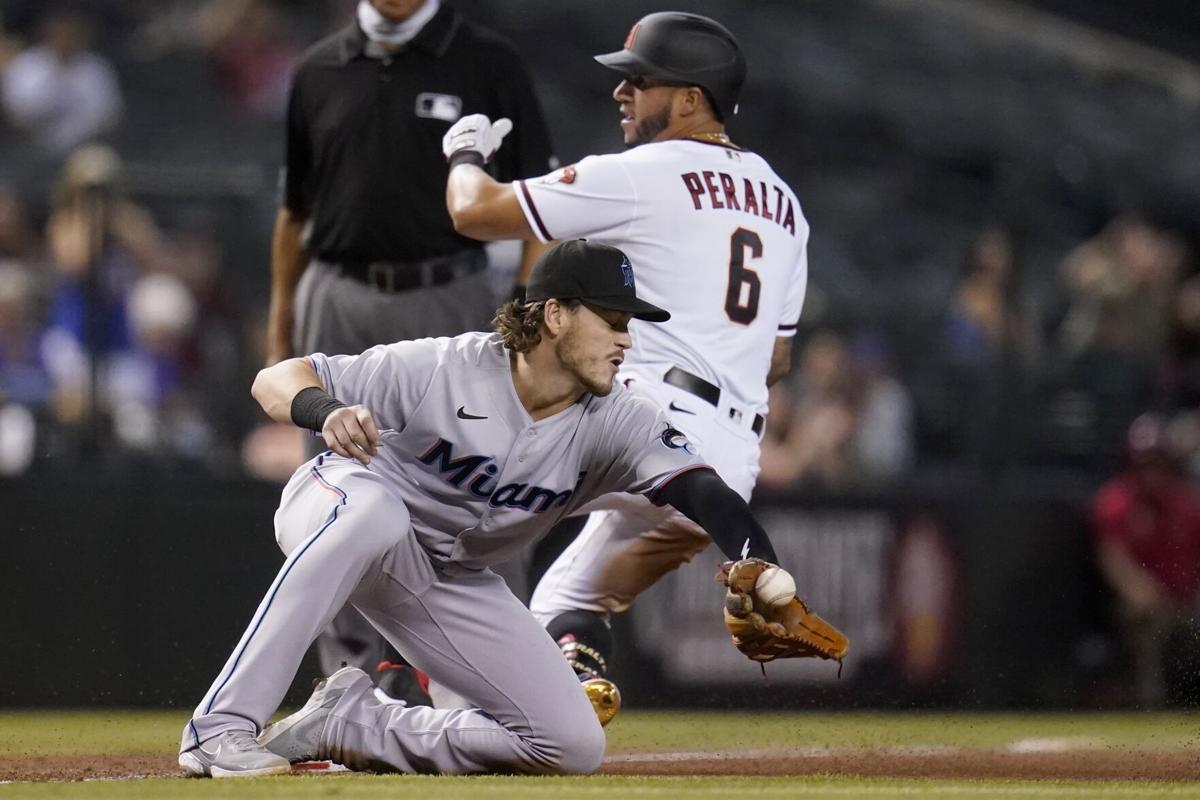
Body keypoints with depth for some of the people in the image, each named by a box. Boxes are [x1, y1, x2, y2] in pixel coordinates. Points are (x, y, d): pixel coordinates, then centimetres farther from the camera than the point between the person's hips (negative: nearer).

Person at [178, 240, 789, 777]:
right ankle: (220, 728, -39)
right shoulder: (441, 369, -25)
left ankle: (350, 724, 3)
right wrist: (326, 412, -48)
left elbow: (702, 491, -31)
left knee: (574, 745, -9)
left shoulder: (616, 424, -15)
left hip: (452, 585, 5)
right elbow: (275, 381, -24)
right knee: (373, 507, -43)